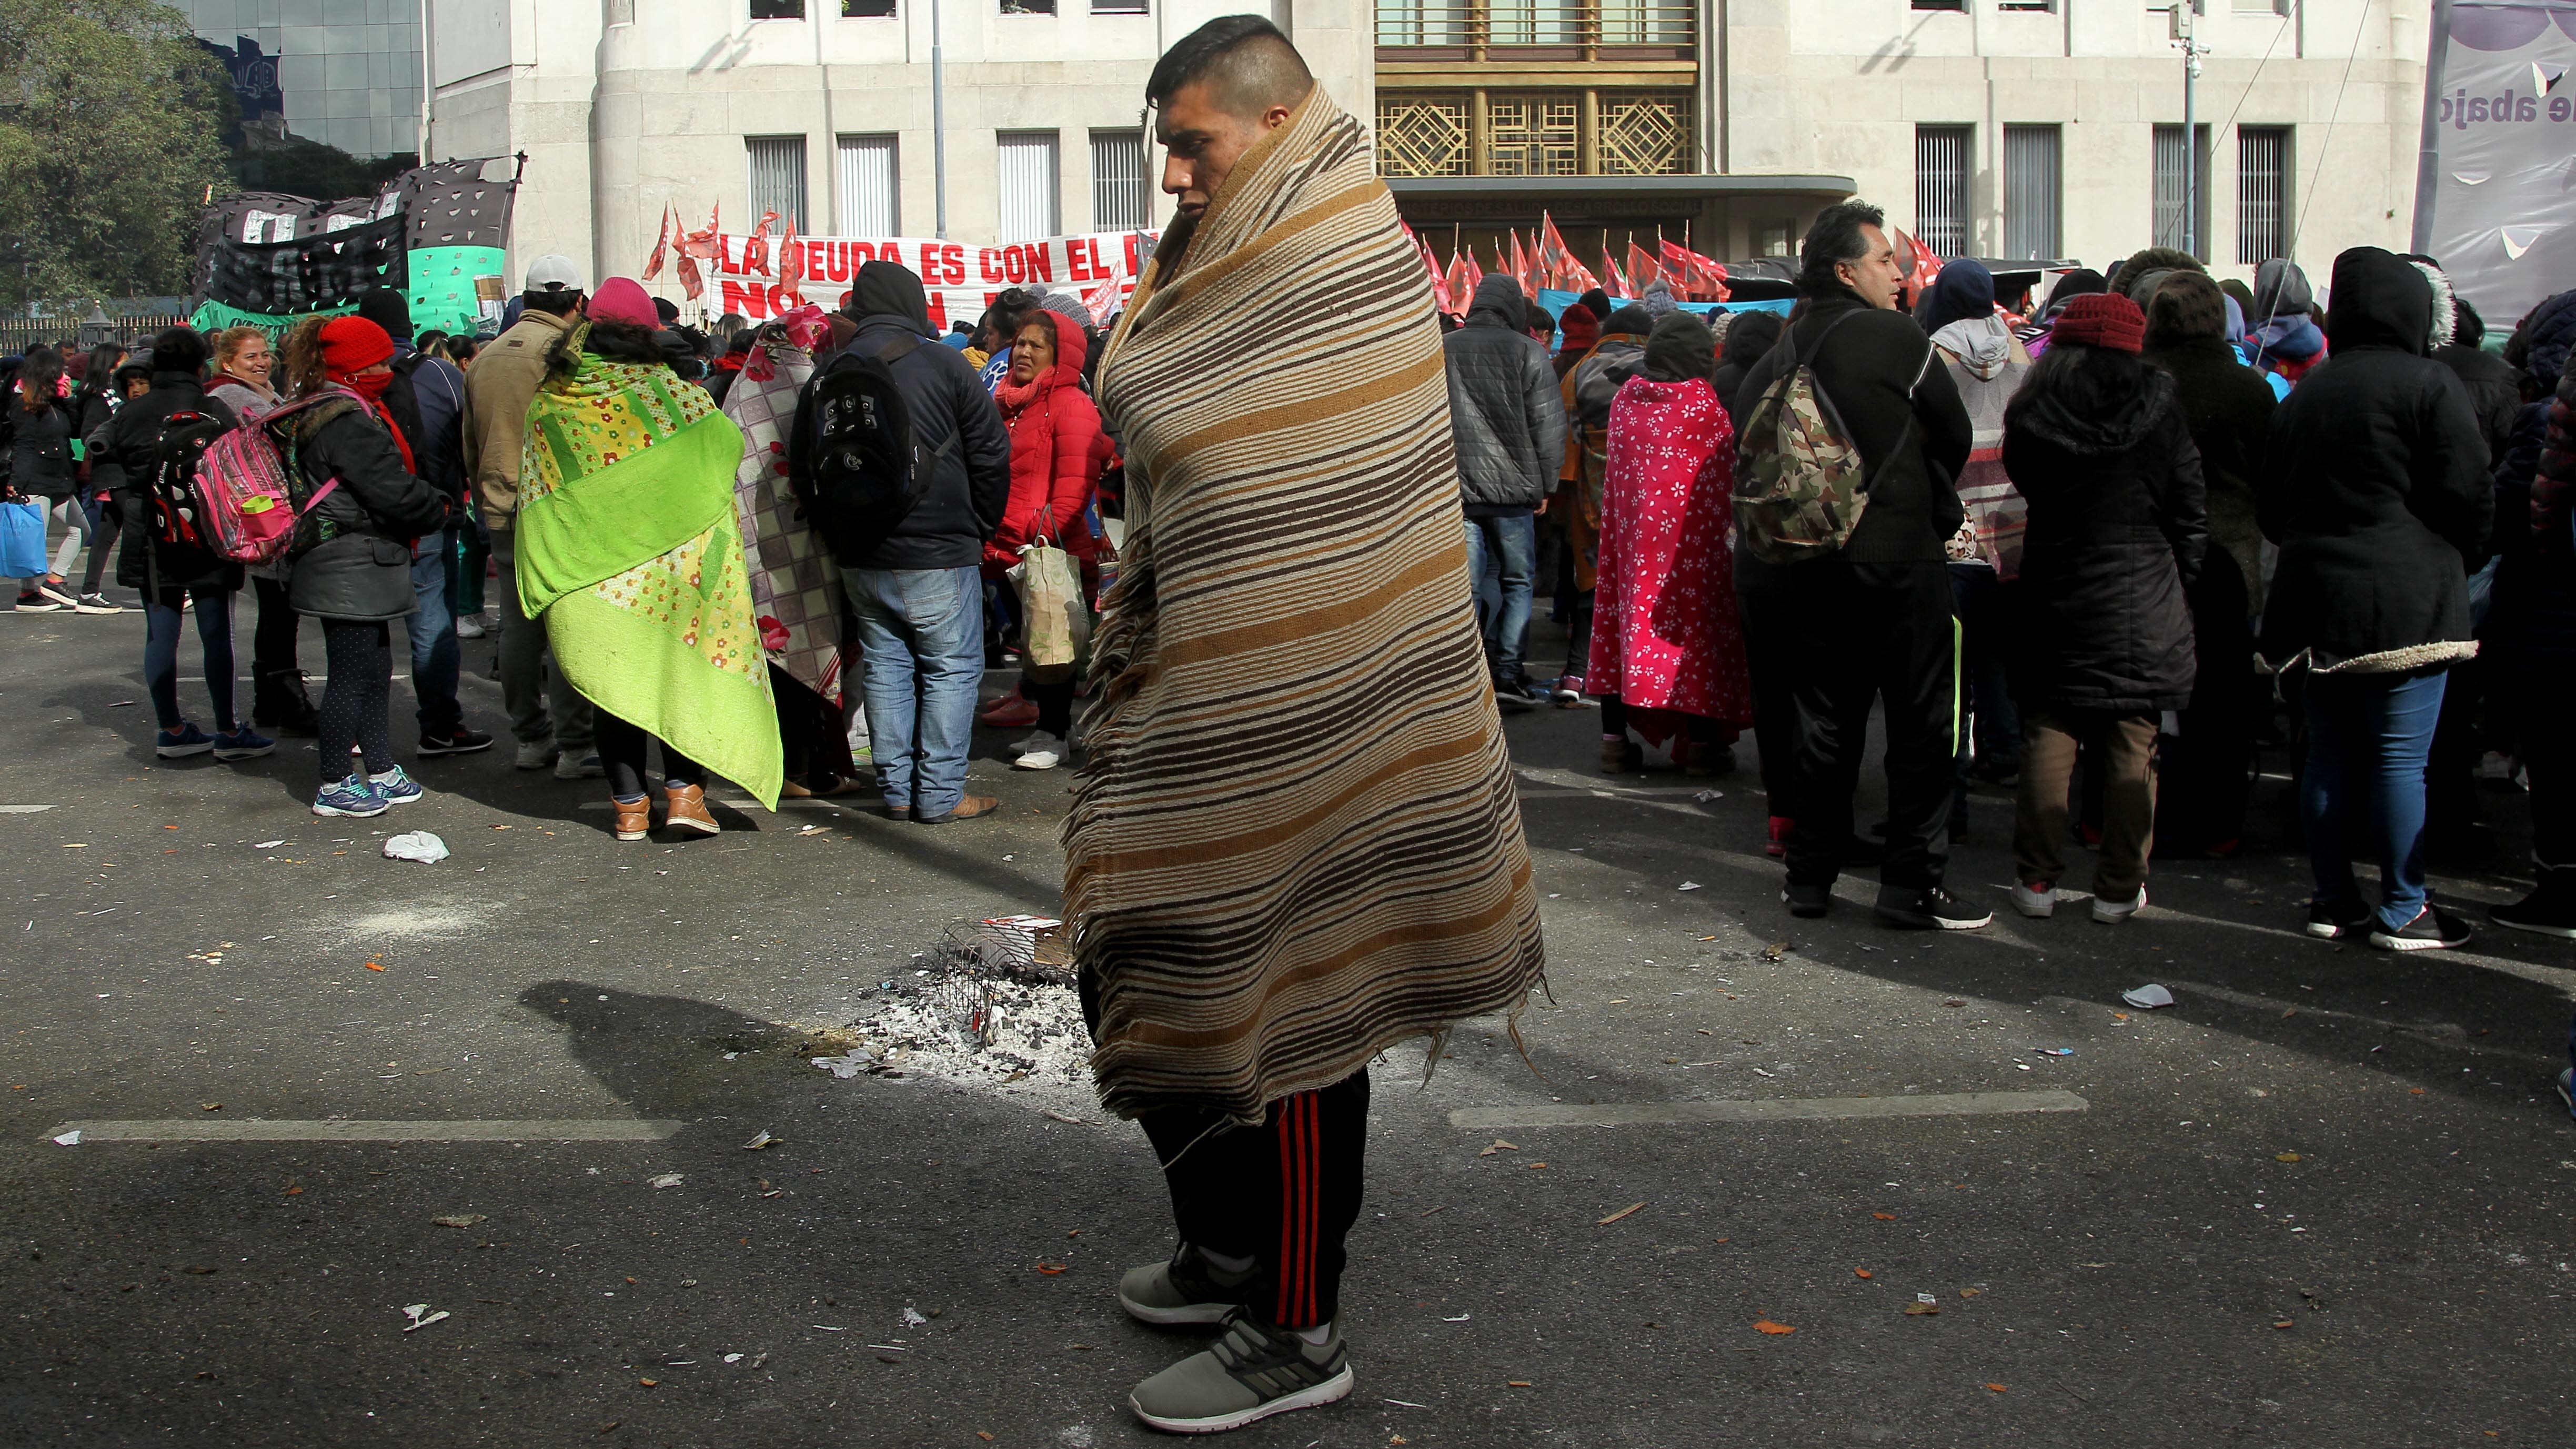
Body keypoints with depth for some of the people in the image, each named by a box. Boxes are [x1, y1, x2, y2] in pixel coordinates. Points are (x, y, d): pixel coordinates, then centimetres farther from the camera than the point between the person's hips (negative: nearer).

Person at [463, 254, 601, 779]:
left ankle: (530, 737, 19)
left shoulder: (486, 357, 13)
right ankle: (574, 746, -3)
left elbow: (471, 449, 19)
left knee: (519, 628, 12)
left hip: (500, 513, 7)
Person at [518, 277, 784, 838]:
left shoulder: (548, 403, 3)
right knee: (684, 669, 9)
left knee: (613, 680, 9)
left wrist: (541, 585, 12)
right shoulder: (664, 388, -7)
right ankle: (684, 790, 2)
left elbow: (533, 494, 5)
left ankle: (629, 805, 12)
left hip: (586, 573, 3)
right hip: (672, 558, -2)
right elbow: (727, 445, -2)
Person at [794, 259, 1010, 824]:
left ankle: (898, 791, 16)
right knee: (952, 669, 2)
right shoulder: (944, 365, -7)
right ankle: (941, 794, 1)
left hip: (860, 559, 5)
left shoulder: (826, 377, 7)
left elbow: (803, 470, 13)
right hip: (938, 554, -5)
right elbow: (991, 455, -4)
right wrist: (980, 528, 9)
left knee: (885, 668, 13)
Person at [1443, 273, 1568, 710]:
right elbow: (1548, 425, -4)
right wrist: (1543, 485, 5)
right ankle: (1508, 673, 5)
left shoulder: (1441, 350, 7)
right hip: (1512, 487, -2)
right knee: (1518, 581, 10)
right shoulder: (1527, 352, -3)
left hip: (1455, 489, 2)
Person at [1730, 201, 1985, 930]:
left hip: (1801, 563, 6)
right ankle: (1911, 883, 3)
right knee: (1921, 720, 3)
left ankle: (1809, 877, 18)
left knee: (1825, 719, 15)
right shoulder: (1898, 338, -8)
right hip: (1896, 561, -6)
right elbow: (1956, 437, 1)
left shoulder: (1776, 359, 7)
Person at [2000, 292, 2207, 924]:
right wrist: (2177, 578, 11)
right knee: (2131, 747, 4)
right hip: (2140, 599, -1)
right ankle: (2120, 888, 7)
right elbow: (2189, 511, 0)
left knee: (2047, 737, 8)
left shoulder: (2031, 409, -1)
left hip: (2053, 597, 2)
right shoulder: (2159, 406, -5)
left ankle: (2037, 879, 10)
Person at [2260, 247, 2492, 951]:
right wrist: (2463, 562, 9)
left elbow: (2271, 508, 16)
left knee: (2330, 754, 11)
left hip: (2316, 598, 6)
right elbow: (2468, 496, -9)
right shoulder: (2429, 384, -7)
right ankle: (2403, 911, 2)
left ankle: (2334, 900, 18)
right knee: (2401, 756, -2)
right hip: (2405, 599, -6)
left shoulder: (2302, 397, 13)